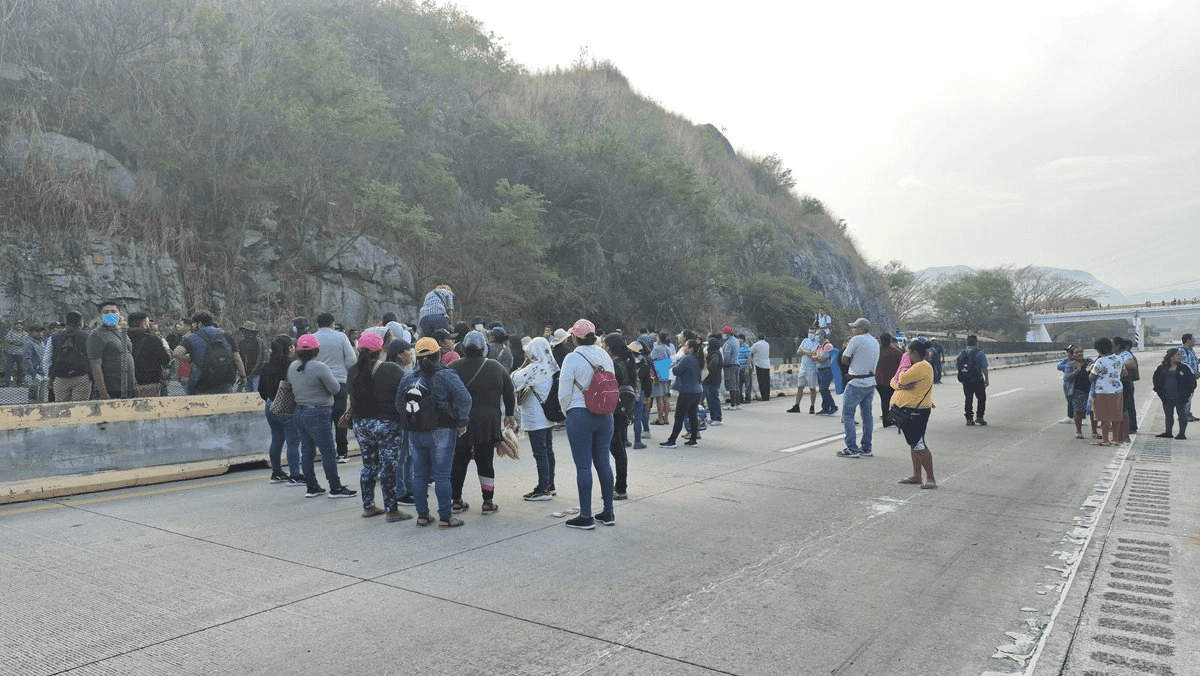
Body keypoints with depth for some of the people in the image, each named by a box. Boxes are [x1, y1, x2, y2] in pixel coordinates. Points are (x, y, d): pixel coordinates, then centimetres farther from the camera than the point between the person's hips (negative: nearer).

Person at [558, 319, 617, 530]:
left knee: (583, 466, 0)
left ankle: (586, 516, 4)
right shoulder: (605, 356, 7)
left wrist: (567, 410, 8)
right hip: (604, 415, 6)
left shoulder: (573, 358, -11)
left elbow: (564, 393, -9)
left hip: (580, 416, -6)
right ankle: (608, 512, 18)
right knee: (603, 463, 11)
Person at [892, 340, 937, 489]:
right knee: (913, 443, 14)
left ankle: (931, 478, -7)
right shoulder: (914, 366, 18)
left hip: (916, 412, -10)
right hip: (905, 410, 10)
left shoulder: (923, 366, -15)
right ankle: (916, 475, 22)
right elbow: (894, 382, 11)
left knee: (918, 444, -12)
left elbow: (903, 379, -24)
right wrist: (901, 385, -12)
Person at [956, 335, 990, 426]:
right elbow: (984, 367, -11)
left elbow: (956, 366, 8)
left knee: (968, 400, 9)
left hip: (965, 381, 4)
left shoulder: (961, 353, 4)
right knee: (981, 398, 11)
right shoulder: (979, 353, -10)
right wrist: (986, 379, -2)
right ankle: (979, 417, 8)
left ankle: (969, 419, 9)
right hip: (978, 380, -4)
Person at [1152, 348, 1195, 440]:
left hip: (1180, 397, -3)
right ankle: (1168, 432, 18)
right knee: (1168, 416, 10)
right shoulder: (1163, 368, 5)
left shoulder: (1184, 368, -2)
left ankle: (1182, 433, 7)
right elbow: (1156, 379, 16)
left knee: (1182, 414, 2)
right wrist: (1159, 391, 7)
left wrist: (1187, 393, -7)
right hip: (1167, 397, 3)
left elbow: (1192, 380, -1)